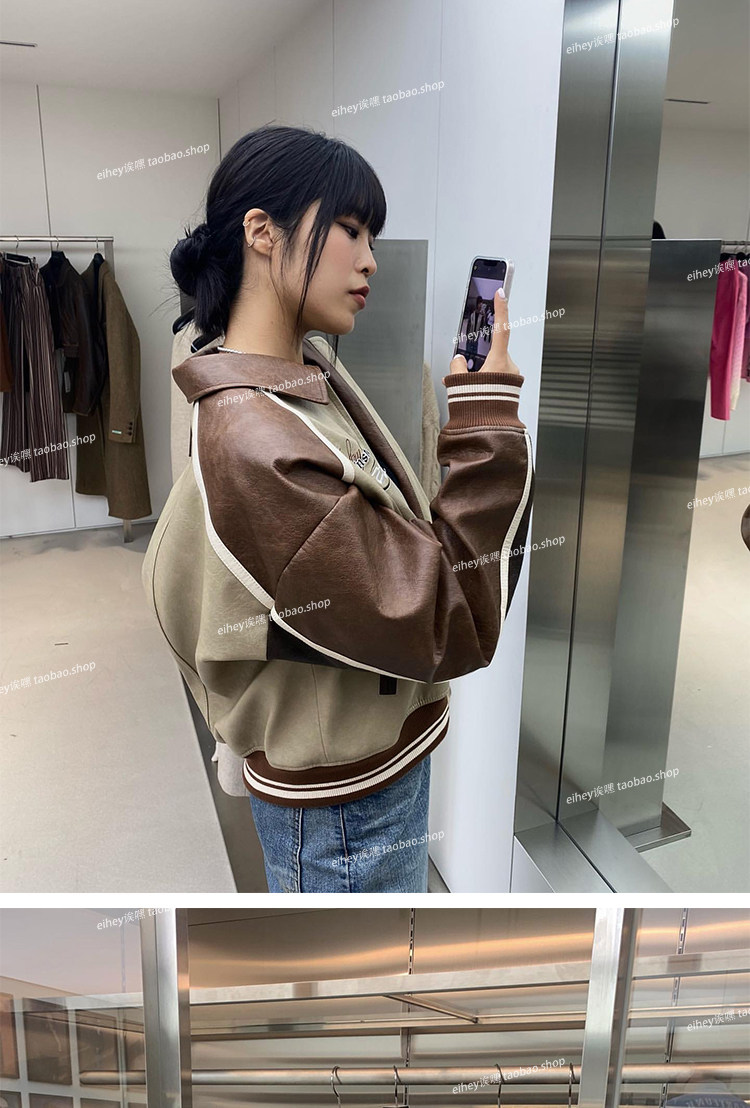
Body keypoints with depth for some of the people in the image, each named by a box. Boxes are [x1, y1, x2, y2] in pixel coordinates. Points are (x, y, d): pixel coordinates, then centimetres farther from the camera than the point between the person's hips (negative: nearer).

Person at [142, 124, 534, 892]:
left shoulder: (311, 372, -1)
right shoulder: (251, 446, -30)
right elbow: (451, 626, -27)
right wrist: (488, 418, -25)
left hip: (378, 756, 8)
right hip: (343, 810, -8)